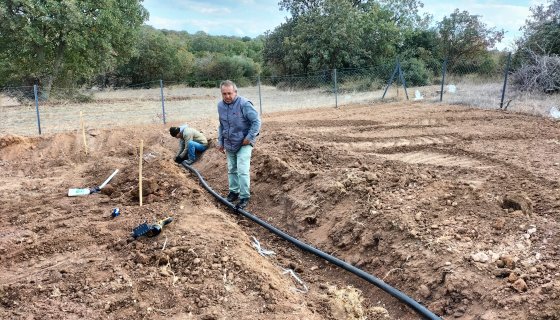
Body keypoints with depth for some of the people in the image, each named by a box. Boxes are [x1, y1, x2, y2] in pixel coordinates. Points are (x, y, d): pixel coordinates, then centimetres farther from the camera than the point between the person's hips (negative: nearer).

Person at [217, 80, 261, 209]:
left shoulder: (244, 104, -20)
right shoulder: (220, 105, 1)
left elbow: (256, 121, -17)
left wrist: (249, 137, -19)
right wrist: (220, 142, 15)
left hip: (243, 144, -6)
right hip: (229, 145, 6)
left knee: (242, 170, -10)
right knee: (231, 169, 16)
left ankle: (244, 197, 0)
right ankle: (234, 191, 32)